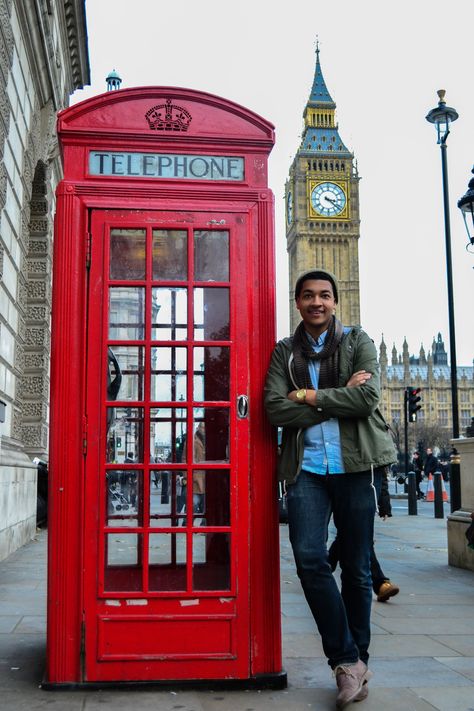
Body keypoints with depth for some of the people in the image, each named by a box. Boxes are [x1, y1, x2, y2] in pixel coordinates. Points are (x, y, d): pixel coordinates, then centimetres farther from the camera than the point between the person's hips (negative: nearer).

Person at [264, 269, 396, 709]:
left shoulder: (358, 342, 7)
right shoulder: (284, 352, 11)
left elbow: (368, 398, -9)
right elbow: (275, 409, -5)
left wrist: (310, 396, -7)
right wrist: (340, 397, -9)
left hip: (355, 464, 0)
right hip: (307, 467, 1)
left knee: (356, 568, 6)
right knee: (309, 558, -14)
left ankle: (355, 660, 23)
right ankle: (348, 660, 0)